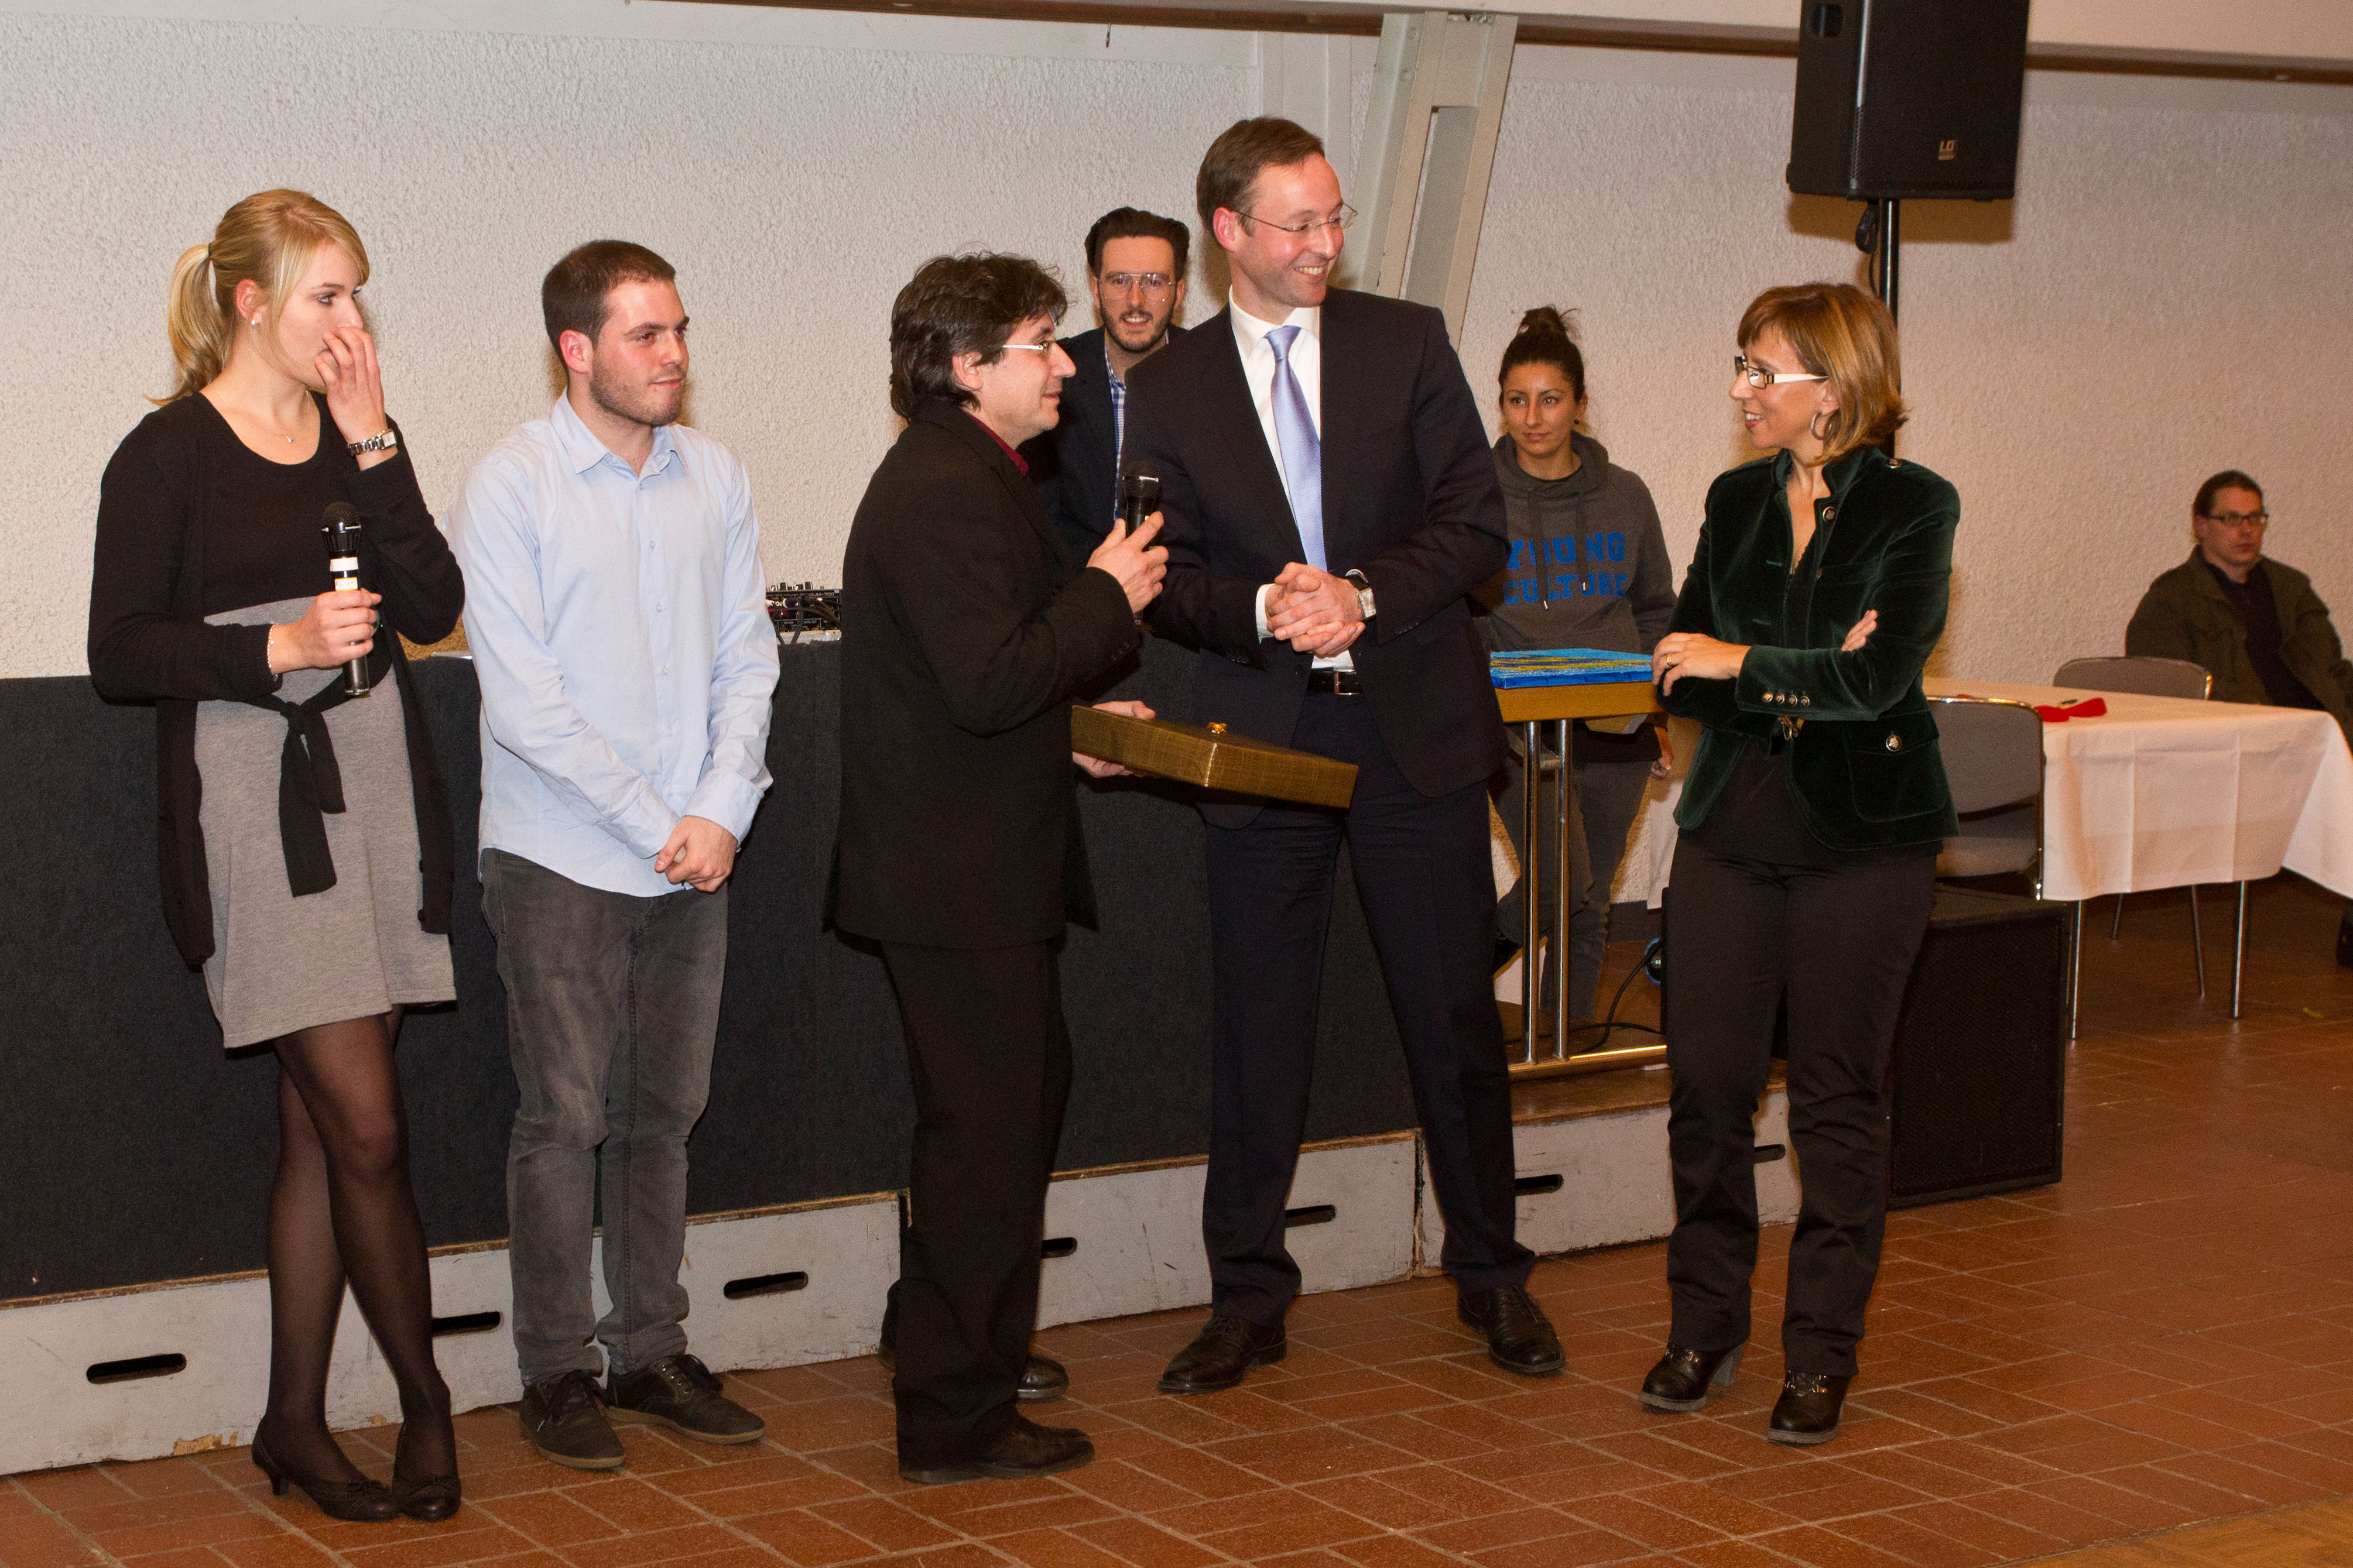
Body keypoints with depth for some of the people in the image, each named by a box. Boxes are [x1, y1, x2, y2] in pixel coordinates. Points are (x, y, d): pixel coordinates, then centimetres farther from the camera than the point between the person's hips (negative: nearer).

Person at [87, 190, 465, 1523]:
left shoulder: (358, 439, 12)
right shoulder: (170, 454, -4)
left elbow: (436, 609, 1)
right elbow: (122, 654, -6)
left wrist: (373, 446, -5)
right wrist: (278, 647, -18)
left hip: (374, 789, 5)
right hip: (249, 800, -5)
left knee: (326, 1125, 8)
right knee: (367, 1123, -9)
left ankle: (297, 1422, 17)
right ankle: (428, 1402, 9)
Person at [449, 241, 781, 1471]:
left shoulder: (713, 478, 7)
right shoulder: (512, 486, -7)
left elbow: (746, 662, 8)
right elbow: (524, 699, -11)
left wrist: (721, 813, -5)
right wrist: (653, 825, -12)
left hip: (694, 858, 4)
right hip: (562, 859, -4)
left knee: (663, 1115, 10)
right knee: (565, 1120, 0)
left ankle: (651, 1354, 20)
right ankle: (558, 1373, 10)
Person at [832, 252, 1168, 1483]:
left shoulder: (954, 479, 16)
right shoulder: (951, 496, -20)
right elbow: (988, 684, -28)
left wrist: (1071, 722, 16)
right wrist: (1108, 599, -17)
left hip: (963, 862, 12)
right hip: (962, 878, -12)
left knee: (1023, 1088, 23)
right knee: (985, 1129, -4)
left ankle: (945, 1344, 38)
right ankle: (957, 1422, 5)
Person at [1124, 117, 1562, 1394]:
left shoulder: (1407, 342, 4)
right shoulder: (1169, 389, 4)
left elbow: (1476, 523, 0)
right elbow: (1167, 578, 4)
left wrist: (1363, 595, -15)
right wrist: (1262, 609, -16)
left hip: (1418, 724, 0)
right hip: (1263, 736, 0)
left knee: (1456, 1015, 7)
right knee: (1257, 1026, 5)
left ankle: (1491, 1276, 23)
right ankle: (1248, 1301, 16)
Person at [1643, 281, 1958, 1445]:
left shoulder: (1914, 507, -4)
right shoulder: (1737, 501, 10)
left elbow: (1882, 676, -17)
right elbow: (1680, 671, 4)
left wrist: (1748, 666, -14)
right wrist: (1807, 679, -11)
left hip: (1861, 835, -4)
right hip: (1731, 825, 4)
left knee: (1839, 1098, 2)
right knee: (1706, 1084, 2)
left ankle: (1821, 1354, 11)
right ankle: (1704, 1325, 17)